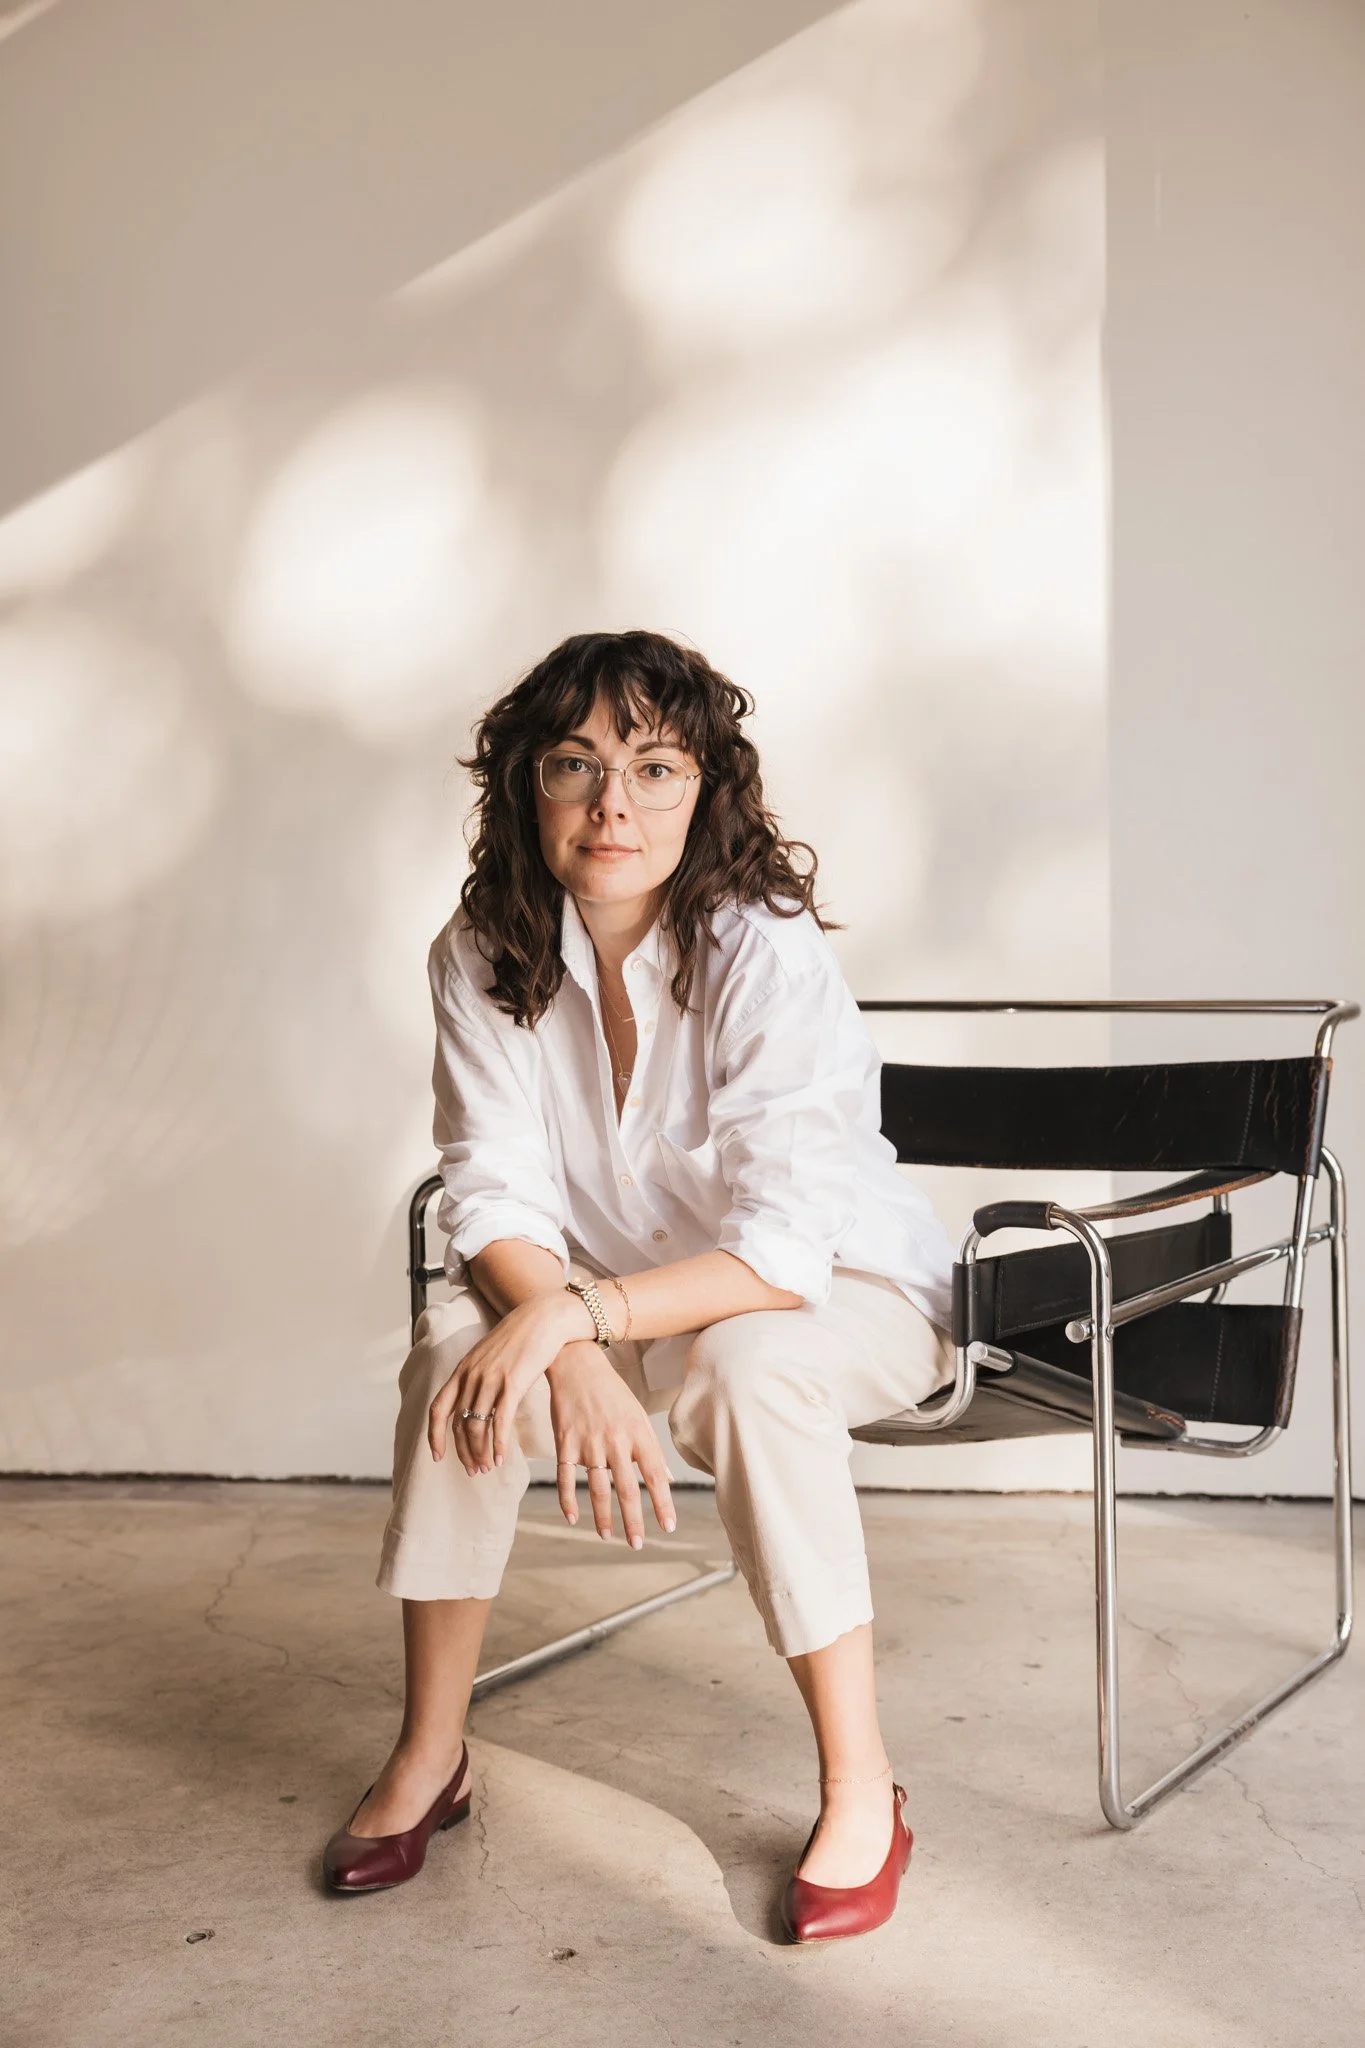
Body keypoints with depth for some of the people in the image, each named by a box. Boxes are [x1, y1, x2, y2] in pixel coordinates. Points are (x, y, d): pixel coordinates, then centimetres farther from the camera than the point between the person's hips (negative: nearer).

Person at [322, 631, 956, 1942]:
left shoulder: (768, 956, -26)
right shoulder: (483, 956, -12)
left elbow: (784, 1245, -30)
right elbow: (496, 1196, -16)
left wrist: (579, 1313, -41)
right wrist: (576, 1358, -35)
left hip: (844, 1293, -3)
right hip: (616, 1298, 4)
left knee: (743, 1366, -36)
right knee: (456, 1344, -24)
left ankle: (859, 1787, -19)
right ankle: (429, 1754, -6)